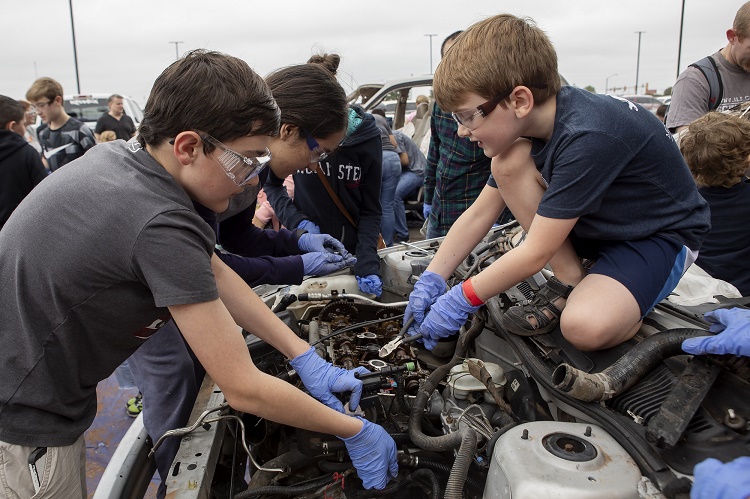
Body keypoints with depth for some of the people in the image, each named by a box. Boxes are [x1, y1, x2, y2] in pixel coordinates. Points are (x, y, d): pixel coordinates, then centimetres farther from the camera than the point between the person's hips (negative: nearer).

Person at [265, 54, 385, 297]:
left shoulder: (365, 137, -14)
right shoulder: (297, 134, -14)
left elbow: (370, 210, -7)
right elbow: (271, 185, 3)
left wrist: (367, 263, -18)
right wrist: (297, 220, -13)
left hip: (353, 251, 0)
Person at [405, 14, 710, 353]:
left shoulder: (587, 138, -34)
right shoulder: (533, 120, -9)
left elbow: (535, 253, -29)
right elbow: (479, 214, -4)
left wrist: (460, 300, -20)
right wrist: (431, 280, -9)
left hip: (661, 233, -7)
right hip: (597, 222, 7)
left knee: (585, 327, -34)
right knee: (509, 162, -16)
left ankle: (627, 303, 2)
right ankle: (570, 282, -6)